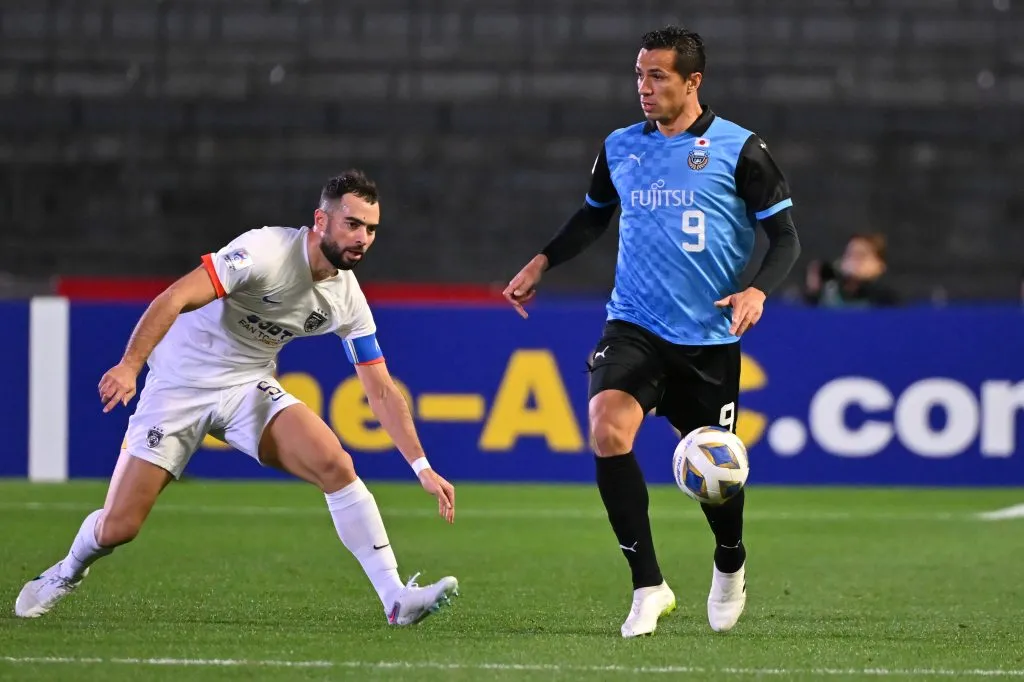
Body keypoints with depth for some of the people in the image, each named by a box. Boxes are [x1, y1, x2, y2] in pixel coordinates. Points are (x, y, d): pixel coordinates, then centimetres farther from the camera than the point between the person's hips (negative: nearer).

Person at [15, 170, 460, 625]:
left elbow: (382, 392, 2)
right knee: (118, 528, -6)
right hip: (180, 383, -4)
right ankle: (68, 572, 30)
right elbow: (174, 299, -31)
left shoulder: (348, 301, -5)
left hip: (249, 387, 4)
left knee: (336, 466, -21)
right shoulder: (267, 252, -25)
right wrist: (130, 365, -44)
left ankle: (395, 599, -18)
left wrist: (422, 467, -5)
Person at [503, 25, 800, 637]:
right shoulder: (620, 148, 7)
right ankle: (648, 586, -16)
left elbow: (785, 237, -2)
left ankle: (730, 566, 41)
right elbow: (594, 215, 26)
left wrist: (758, 290, -19)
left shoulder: (738, 149, -4)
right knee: (607, 431, -23)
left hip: (710, 339, -2)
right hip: (634, 327, 2)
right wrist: (543, 263, 15)